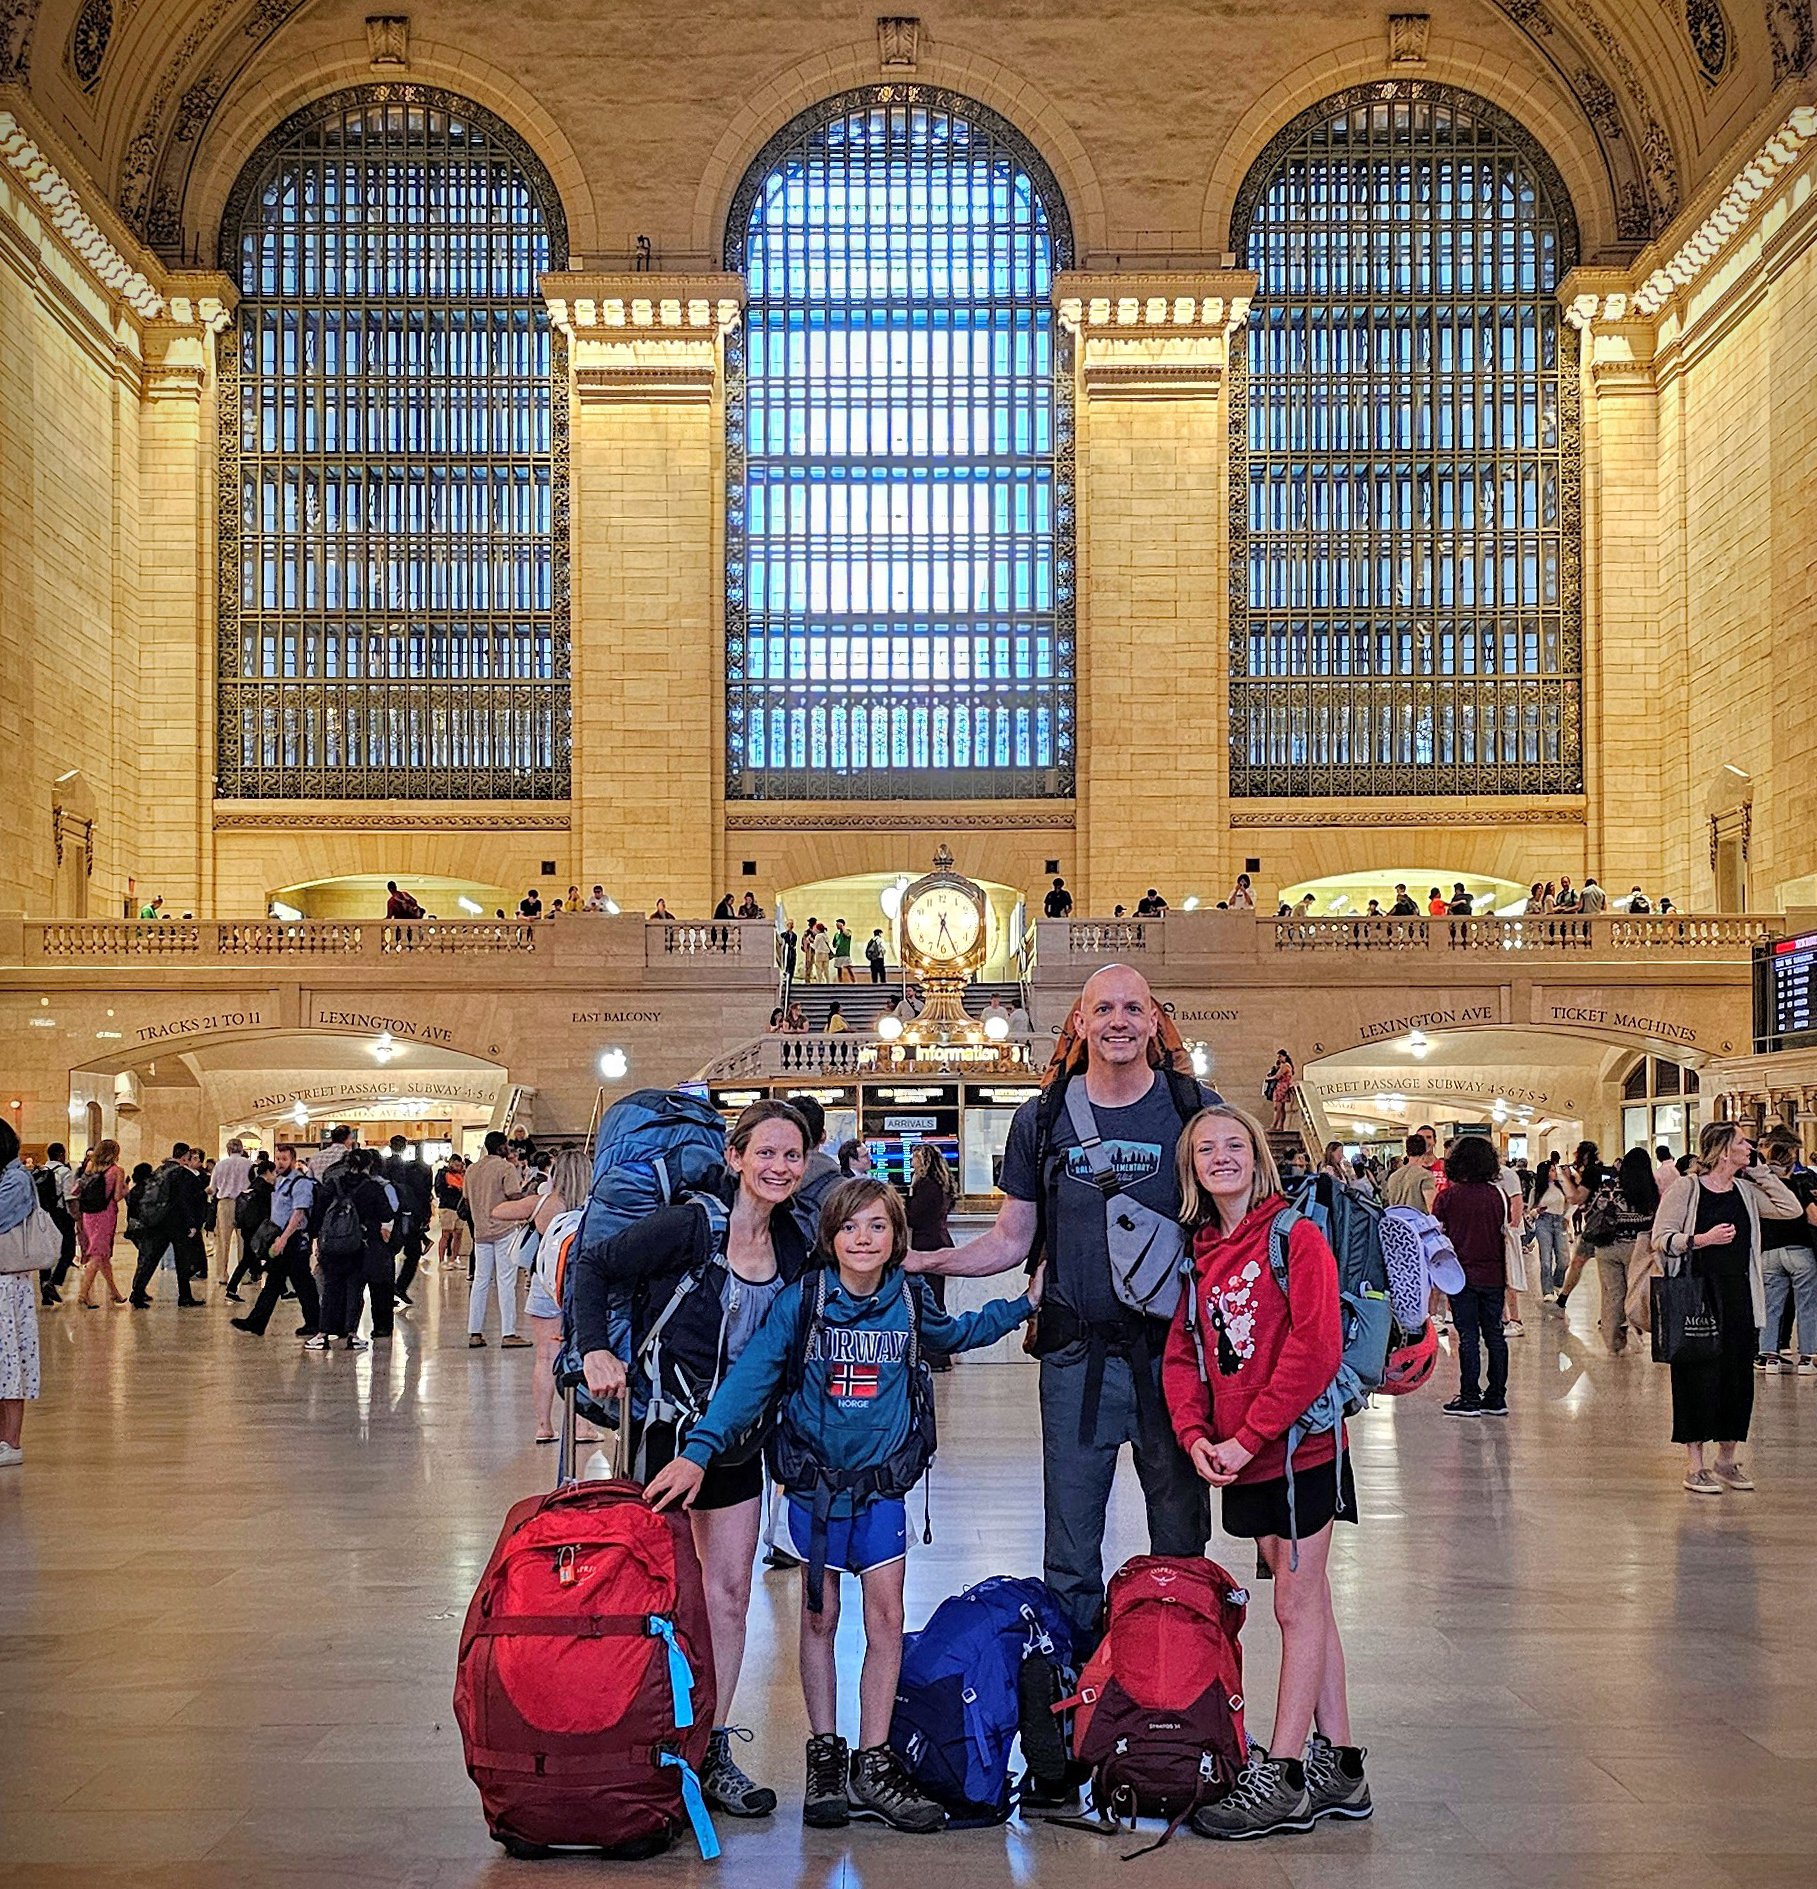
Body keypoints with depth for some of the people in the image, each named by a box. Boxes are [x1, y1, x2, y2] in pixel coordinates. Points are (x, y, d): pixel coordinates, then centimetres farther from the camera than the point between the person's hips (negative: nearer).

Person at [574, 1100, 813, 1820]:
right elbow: (596, 1268, -14)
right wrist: (596, 1349, -24)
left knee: (730, 1591, 7)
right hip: (664, 1423, -6)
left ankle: (712, 1754, 16)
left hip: (735, 1436, 6)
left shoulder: (792, 1248, 1)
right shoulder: (691, 1227, -18)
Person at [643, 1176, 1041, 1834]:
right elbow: (751, 1376, -18)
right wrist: (700, 1450, -29)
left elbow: (953, 1334, 22)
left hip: (881, 1481, 2)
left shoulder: (909, 1299, -2)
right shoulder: (802, 1299, -12)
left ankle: (873, 1766, 9)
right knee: (819, 1617, 6)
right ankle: (825, 1758, 18)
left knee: (886, 1620, 0)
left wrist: (1024, 1303, 15)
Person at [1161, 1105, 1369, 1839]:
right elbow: (1183, 1353, 10)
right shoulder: (1200, 1253, 11)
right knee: (1307, 1603, 13)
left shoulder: (1295, 1236, -11)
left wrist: (1249, 1436, -19)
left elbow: (1315, 1349, -19)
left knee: (1298, 1605, -1)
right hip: (1240, 1458, 7)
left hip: (1301, 1446, -7)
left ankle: (1283, 1780, 3)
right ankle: (1337, 1769, 21)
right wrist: (1195, 1434, -7)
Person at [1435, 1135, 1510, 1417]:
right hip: (1493, 1275, 3)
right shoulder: (1497, 1195, 1)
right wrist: (1507, 1275, 16)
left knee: (1468, 1337, 0)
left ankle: (1470, 1398, 2)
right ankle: (1496, 1398, 13)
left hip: (1462, 1275, -3)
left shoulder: (1448, 1196, -6)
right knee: (1494, 1335, 9)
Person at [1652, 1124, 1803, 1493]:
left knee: (1737, 1377, 8)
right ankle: (1694, 1465, 6)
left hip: (1738, 1301, 6)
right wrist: (1703, 1239, -21)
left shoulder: (1746, 1191, 10)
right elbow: (1660, 1240, -8)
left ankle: (1726, 1460, 21)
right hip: (1696, 1299, -6)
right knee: (1698, 1378, -2)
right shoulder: (1685, 1188, -6)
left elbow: (1791, 1209, 3)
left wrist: (1760, 1172, 2)